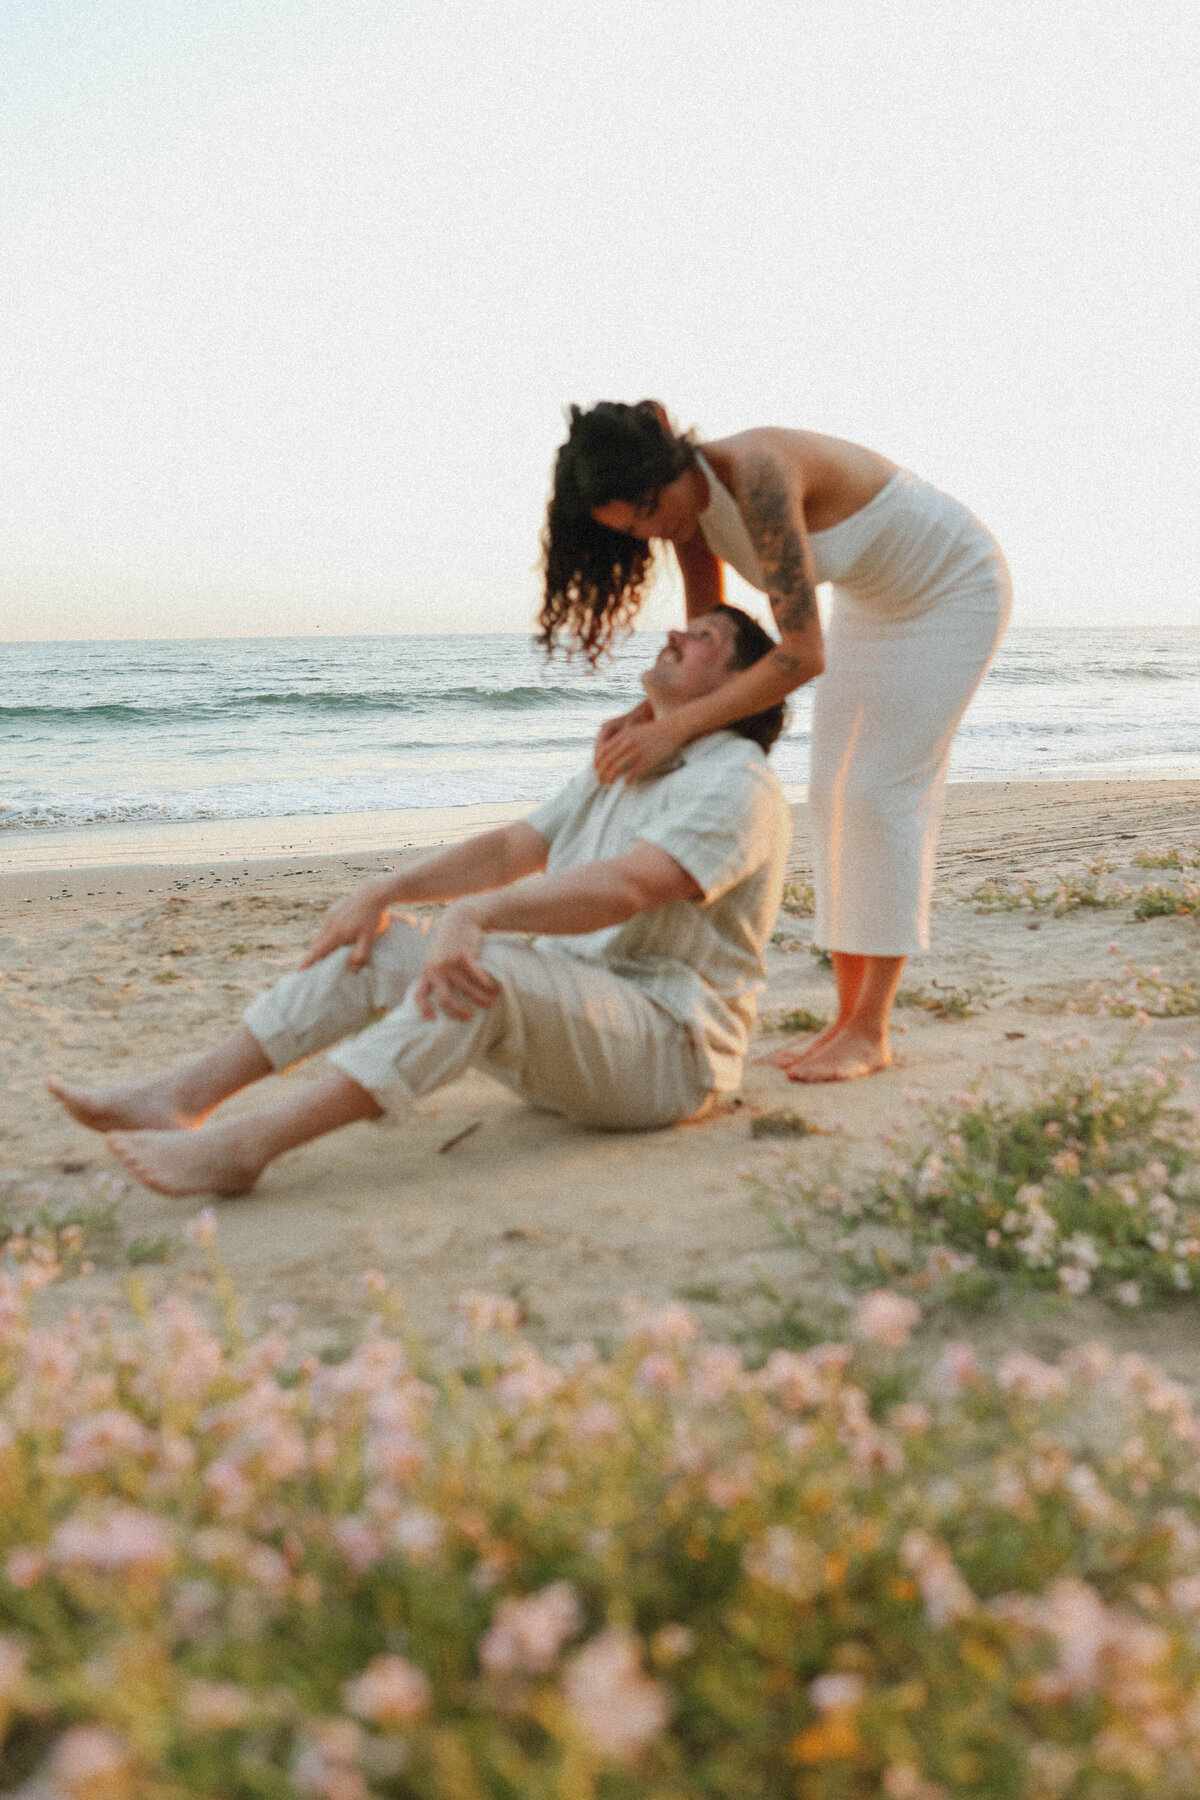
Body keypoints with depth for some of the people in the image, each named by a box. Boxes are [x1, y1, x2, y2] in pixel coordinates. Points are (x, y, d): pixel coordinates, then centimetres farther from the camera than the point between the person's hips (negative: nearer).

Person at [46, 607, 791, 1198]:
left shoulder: (740, 788, -10)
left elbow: (628, 885, -28)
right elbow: (512, 849, 15)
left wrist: (476, 914, -39)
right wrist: (387, 890, 1)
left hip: (670, 1051, -9)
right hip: (565, 1025, 9)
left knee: (485, 968, -36)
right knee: (376, 944, -3)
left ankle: (247, 1145, -39)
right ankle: (183, 1097, -14)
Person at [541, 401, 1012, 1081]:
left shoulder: (757, 473, -37)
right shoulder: (690, 508, -11)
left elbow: (804, 653, -42)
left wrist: (677, 727, -44)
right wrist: (641, 716, -20)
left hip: (956, 585, -8)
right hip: (873, 601, 8)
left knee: (884, 791, -14)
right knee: (835, 795, 1)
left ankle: (871, 1033, -8)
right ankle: (849, 1017, 5)